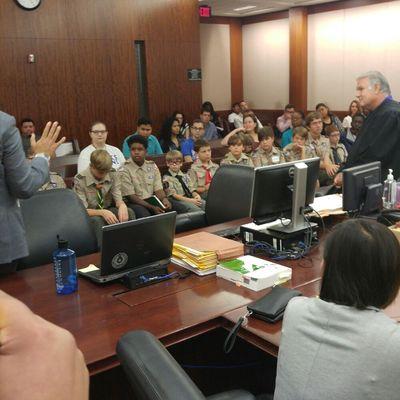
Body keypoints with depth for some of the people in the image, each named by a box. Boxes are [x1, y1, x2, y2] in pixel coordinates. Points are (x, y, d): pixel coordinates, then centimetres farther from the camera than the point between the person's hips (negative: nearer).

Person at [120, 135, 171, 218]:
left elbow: (158, 189, 5)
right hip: (134, 203, -5)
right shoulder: (124, 169, -7)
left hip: (152, 200, 5)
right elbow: (130, 196, -12)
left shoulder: (152, 166, 8)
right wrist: (151, 207, -22)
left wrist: (164, 199, -20)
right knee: (144, 214, -35)